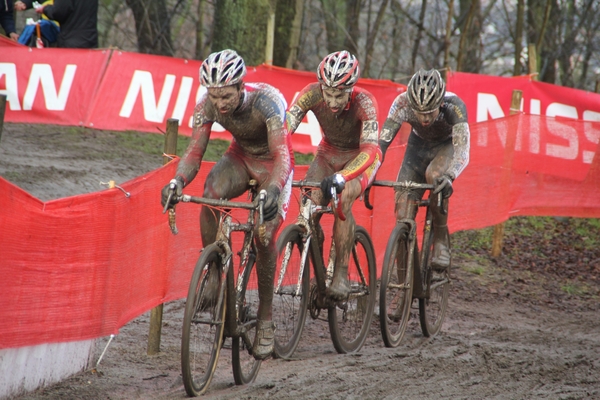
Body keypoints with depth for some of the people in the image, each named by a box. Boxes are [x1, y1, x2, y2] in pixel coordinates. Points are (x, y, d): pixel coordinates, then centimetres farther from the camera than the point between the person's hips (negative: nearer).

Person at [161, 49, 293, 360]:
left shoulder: (266, 100, -35)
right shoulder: (208, 105, -23)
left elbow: (282, 154, -43)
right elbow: (194, 152, -23)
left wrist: (274, 189, -62)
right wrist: (177, 181, -44)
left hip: (272, 163, -3)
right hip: (240, 156, 3)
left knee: (264, 235, -16)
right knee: (210, 196, -30)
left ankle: (265, 320, 0)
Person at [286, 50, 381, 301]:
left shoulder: (364, 102, -33)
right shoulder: (312, 94, -25)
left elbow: (370, 150, -44)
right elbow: (284, 129, -32)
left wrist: (340, 178, -61)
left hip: (359, 157, -3)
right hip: (329, 153, 3)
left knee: (342, 197, -32)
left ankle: (342, 275, -22)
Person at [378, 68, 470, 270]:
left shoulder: (454, 106, -37)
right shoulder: (402, 103, -32)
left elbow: (462, 150, -46)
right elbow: (382, 141, -33)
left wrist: (448, 177, -64)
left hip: (448, 146, -3)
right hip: (419, 145, 3)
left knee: (434, 175, -36)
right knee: (403, 202, -12)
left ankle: (441, 240, -17)